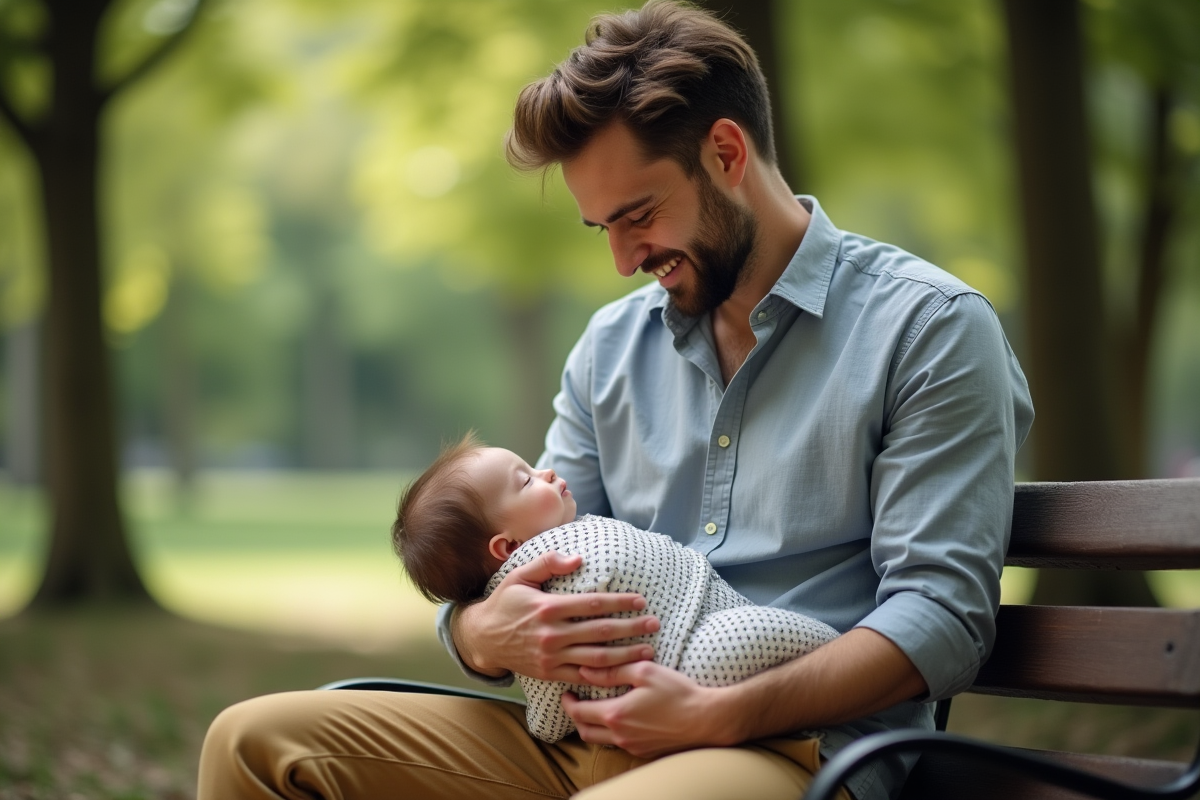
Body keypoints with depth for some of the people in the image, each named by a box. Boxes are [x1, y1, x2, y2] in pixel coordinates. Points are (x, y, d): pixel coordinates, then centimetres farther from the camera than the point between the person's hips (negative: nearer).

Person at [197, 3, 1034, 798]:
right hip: (593, 733, 6)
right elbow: (536, 583, 18)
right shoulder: (612, 344, 19)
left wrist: (716, 715, -20)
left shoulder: (929, 326, -1)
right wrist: (490, 632, -8)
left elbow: (942, 615, -9)